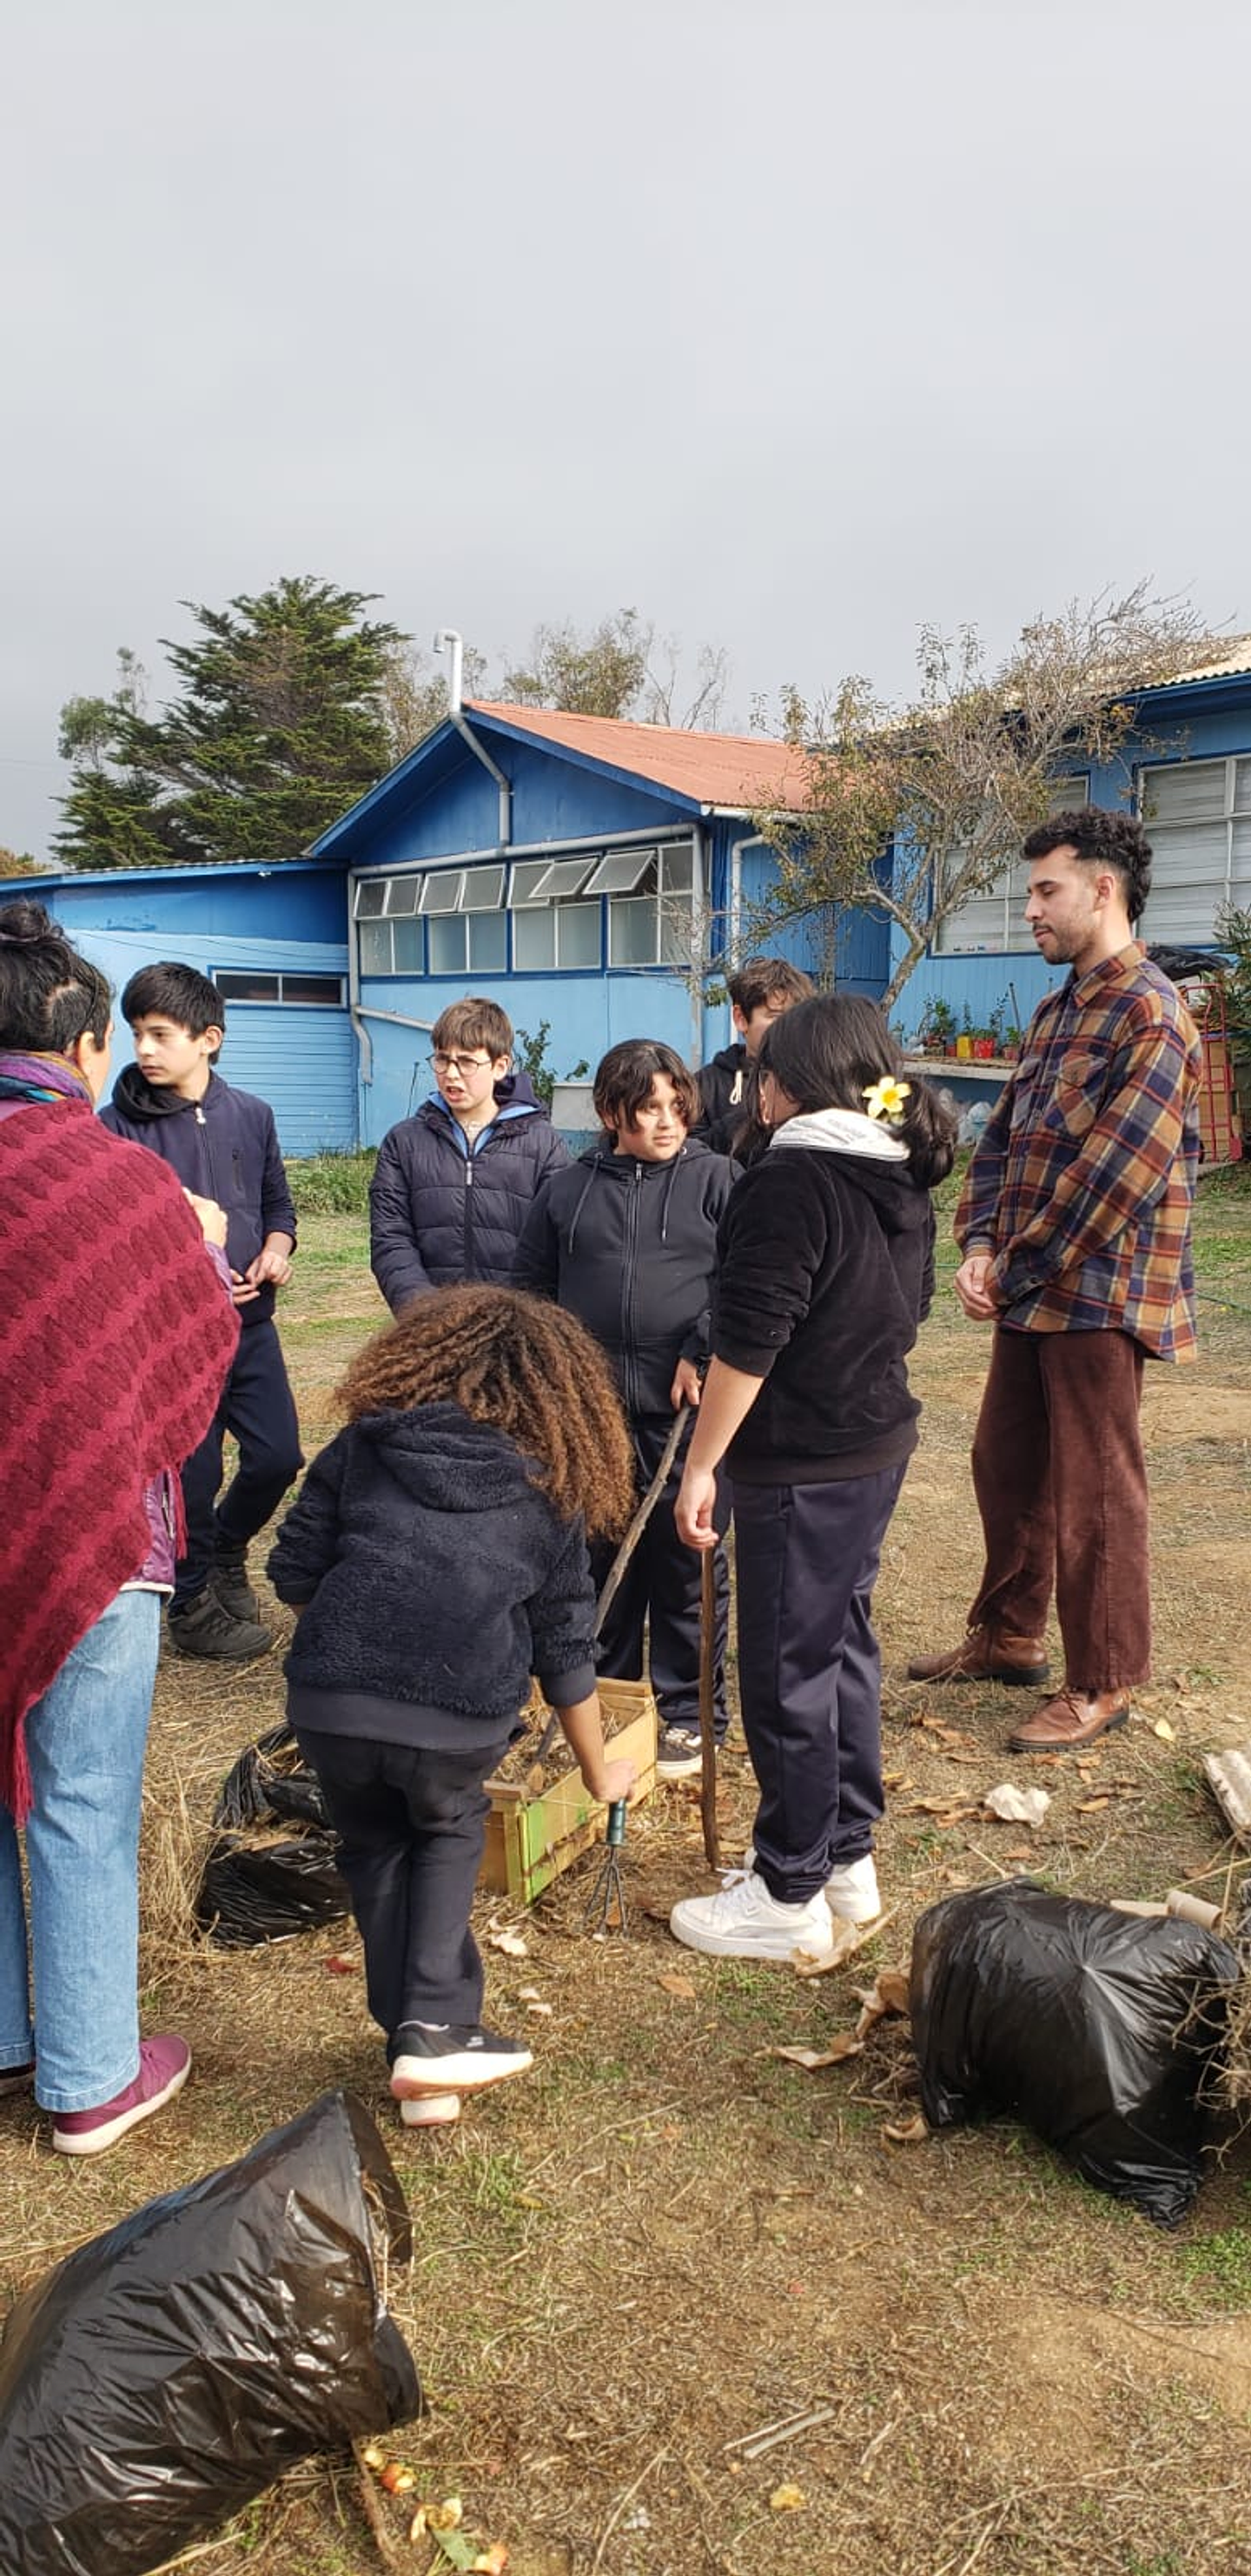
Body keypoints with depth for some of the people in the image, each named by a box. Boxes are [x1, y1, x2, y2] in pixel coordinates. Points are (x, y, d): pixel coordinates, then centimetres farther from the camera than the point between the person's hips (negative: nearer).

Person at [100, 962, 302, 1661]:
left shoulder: (251, 1114, 2)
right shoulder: (119, 1128, -10)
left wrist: (278, 1246, -7)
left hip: (251, 1323, 4)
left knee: (278, 1457, 8)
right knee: (193, 1475, 5)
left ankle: (224, 1553, 37)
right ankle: (194, 1605, 27)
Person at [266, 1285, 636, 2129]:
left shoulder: (363, 1448, 16)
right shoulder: (551, 1488, 16)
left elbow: (292, 1575, 12)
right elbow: (565, 1645, 20)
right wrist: (599, 1770, 34)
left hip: (331, 1701, 1)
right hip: (463, 1715, -1)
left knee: (378, 1846, 27)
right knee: (450, 1833, 29)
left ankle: (418, 2051, 26)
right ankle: (437, 2030, 16)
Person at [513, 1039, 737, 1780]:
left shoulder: (717, 1180, 3)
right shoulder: (568, 1190, 10)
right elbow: (532, 1290, 16)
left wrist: (703, 1354, -12)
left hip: (686, 1412, -2)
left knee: (689, 1565, 4)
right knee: (600, 1563, 12)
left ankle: (689, 1713, 18)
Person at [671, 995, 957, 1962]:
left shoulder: (791, 1180, -19)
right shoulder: (904, 1179, 8)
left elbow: (748, 1343, -22)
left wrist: (701, 1466, -16)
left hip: (801, 1466, -9)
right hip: (880, 1444, 9)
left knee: (786, 1670, 2)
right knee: (845, 1643, 19)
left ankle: (790, 1894, 14)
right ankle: (848, 1855, 32)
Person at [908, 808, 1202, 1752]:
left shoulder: (1150, 1015, -15)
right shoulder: (1056, 1010, 14)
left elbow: (1115, 1171, -21)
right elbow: (1004, 1137, 13)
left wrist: (1019, 1268, -14)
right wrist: (979, 1247, -1)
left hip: (1098, 1295, -9)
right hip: (1030, 1293, 9)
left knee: (1095, 1494, 1)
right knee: (1006, 1465, 18)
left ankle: (1102, 1684, 16)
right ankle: (1007, 1637, 36)